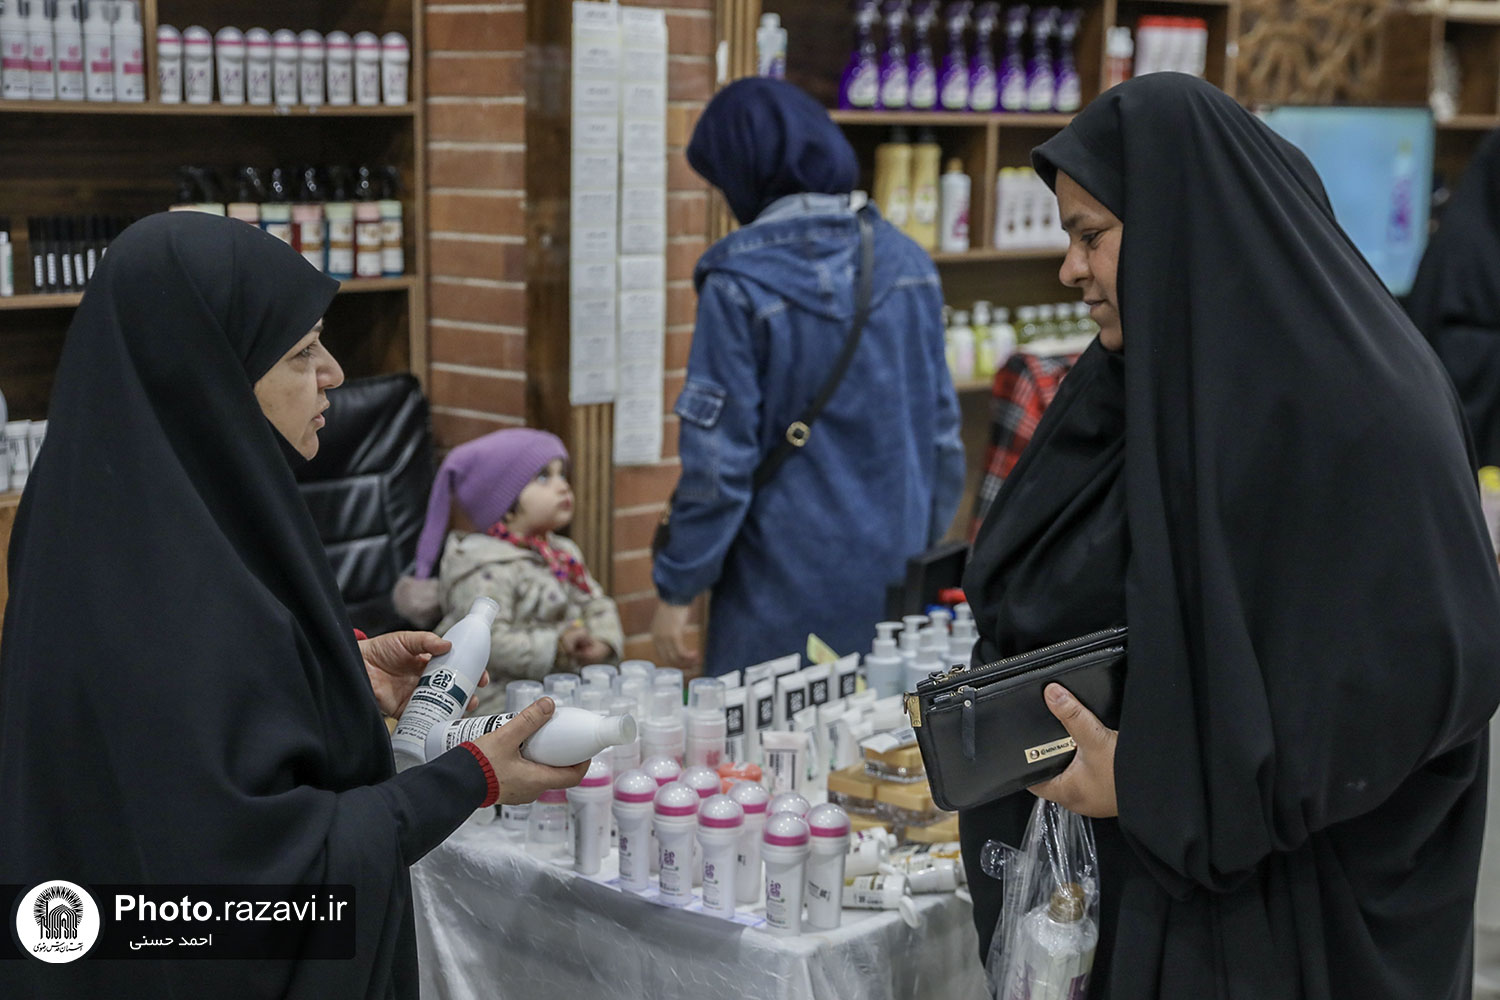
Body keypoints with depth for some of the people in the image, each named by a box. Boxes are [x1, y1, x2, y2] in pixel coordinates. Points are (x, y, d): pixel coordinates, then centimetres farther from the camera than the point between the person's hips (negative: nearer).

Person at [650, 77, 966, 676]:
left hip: (785, 591, -5)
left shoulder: (739, 285, -13)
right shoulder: (908, 264, 4)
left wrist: (676, 588, -5)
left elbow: (719, 457, -14)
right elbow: (944, 429, 9)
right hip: (893, 577, 6)